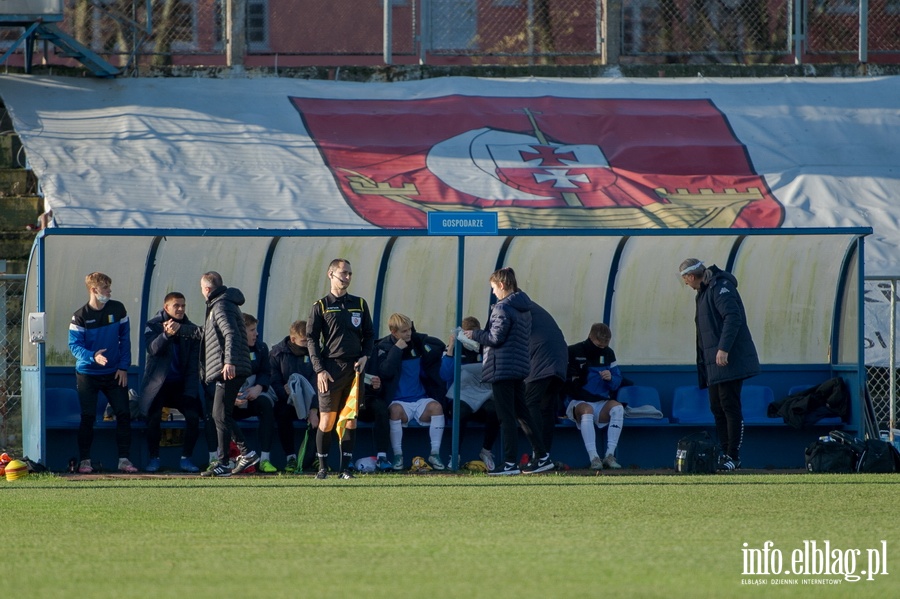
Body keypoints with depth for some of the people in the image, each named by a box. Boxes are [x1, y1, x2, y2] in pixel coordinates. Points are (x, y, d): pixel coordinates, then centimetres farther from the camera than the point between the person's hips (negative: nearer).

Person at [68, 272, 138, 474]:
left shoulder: (117, 309, 0)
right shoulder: (80, 316, -8)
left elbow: (125, 339, 5)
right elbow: (74, 345, -12)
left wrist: (123, 367, -2)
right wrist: (93, 357, -30)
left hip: (114, 374, 3)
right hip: (87, 374, -3)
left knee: (124, 414, -4)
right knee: (88, 417, -2)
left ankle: (124, 459, 1)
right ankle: (84, 461, 7)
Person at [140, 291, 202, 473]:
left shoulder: (191, 329, 4)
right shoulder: (153, 326, -2)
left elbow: (194, 363, 4)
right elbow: (153, 349, -20)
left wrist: (190, 391, -5)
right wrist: (167, 334, -38)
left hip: (181, 383, 2)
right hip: (158, 383, -2)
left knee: (193, 416, -14)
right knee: (154, 417, -16)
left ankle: (186, 458, -2)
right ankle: (154, 458, 0)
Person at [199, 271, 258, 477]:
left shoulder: (221, 306, -11)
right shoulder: (218, 304, 21)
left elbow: (231, 334, -25)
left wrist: (230, 361, -34)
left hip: (228, 371, -10)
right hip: (224, 371, 10)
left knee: (221, 416, -8)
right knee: (221, 415, 13)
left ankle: (223, 463, -6)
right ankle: (245, 453, 13)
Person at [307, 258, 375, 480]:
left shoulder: (359, 304, 13)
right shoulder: (321, 307, 4)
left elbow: (369, 335, 18)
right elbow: (311, 339, 1)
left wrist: (364, 357, -1)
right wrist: (319, 370, -8)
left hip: (354, 369, 3)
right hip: (330, 369, -3)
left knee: (350, 420, 1)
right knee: (327, 420, -4)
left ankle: (346, 467, 5)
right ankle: (322, 467, 5)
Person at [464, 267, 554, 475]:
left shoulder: (503, 308, -14)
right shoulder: (524, 308, 13)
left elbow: (496, 338, -18)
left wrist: (475, 334, -2)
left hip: (502, 368, -9)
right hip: (521, 366, 9)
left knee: (506, 417, -5)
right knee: (522, 413, 15)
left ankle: (510, 463, -5)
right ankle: (542, 456, 15)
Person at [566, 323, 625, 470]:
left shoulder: (608, 354, 11)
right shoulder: (573, 352, -4)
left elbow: (617, 383, 14)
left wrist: (611, 379, -8)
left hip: (601, 403, 4)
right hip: (578, 403, -4)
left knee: (617, 408, -29)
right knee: (587, 410, -39)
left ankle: (610, 456, -31)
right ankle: (593, 458, -46)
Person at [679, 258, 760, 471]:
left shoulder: (720, 288, -11)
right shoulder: (704, 292, 20)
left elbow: (733, 317, -24)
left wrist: (723, 349, -29)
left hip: (729, 361, -10)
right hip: (714, 364, 10)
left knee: (730, 408, -9)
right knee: (717, 408, 10)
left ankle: (734, 457, -8)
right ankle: (725, 454, 13)